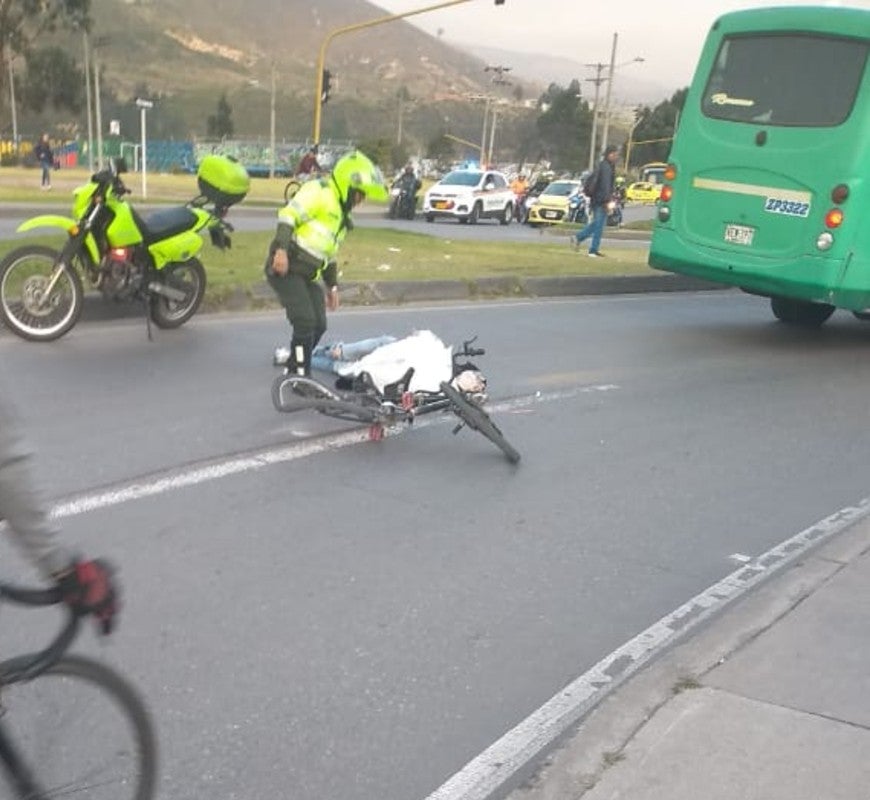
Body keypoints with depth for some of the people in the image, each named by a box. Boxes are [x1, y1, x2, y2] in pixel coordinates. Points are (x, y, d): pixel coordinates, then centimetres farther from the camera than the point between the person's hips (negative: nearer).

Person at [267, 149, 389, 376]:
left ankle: (293, 365, 20)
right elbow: (289, 215, -21)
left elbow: (330, 254, 27)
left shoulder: (341, 215, 21)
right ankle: (300, 375, -6)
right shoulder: (319, 192, -9)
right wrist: (281, 249, -32)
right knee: (305, 322, -15)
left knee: (319, 325, 5)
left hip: (308, 275, 9)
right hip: (285, 269, -9)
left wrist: (332, 286, 25)